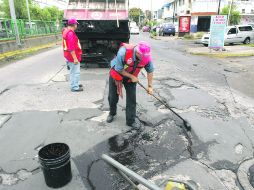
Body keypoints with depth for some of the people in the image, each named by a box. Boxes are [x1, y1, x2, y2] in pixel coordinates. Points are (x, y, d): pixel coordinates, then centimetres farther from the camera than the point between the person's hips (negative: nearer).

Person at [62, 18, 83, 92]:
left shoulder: (66, 31, 11)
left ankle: (74, 84, 33)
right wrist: (75, 58, -26)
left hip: (68, 55, 11)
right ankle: (75, 87, 7)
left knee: (73, 71, 21)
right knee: (76, 72, -1)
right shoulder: (70, 33, -22)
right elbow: (71, 48, -27)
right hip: (73, 56, -11)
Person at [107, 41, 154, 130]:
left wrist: (150, 86, -10)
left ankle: (131, 120, 15)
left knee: (131, 99, -1)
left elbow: (150, 71, -9)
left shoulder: (146, 57, -25)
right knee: (113, 97, 11)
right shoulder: (123, 52, -37)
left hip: (131, 78, 2)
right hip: (116, 75, -2)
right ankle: (112, 113, 39)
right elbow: (119, 69, -28)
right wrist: (132, 77, -22)